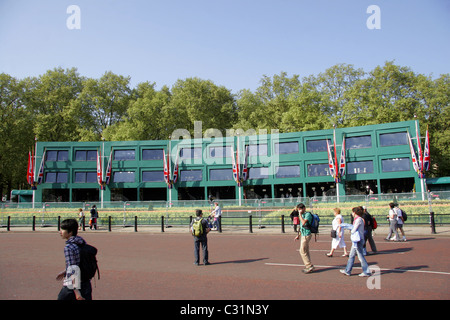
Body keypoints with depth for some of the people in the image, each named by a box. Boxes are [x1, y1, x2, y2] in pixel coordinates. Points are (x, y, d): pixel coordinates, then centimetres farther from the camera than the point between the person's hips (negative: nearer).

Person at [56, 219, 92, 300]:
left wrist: (76, 291, -21)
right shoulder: (82, 243, 5)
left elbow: (73, 270, -21)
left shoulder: (68, 247, -17)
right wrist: (65, 272, 27)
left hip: (72, 285, -6)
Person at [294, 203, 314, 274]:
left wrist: (300, 215, -21)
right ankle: (309, 266, 19)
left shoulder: (308, 214, -13)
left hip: (306, 235, -10)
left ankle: (309, 266, -5)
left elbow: (304, 223, -29)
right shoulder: (302, 215, 15)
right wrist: (298, 235, 22)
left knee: (302, 251, -9)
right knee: (306, 251, 13)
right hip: (303, 235, 10)